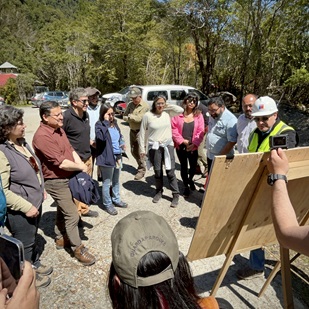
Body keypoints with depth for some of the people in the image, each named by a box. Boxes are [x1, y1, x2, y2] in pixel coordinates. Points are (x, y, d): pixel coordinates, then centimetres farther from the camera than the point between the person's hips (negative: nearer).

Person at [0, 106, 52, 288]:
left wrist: (41, 190, 15)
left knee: (33, 238, 27)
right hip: (20, 210, -8)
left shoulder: (22, 142, 1)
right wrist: (26, 207, -23)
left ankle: (35, 265, 50)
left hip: (35, 202, 8)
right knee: (25, 244, 14)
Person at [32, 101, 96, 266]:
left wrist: (80, 164, -9)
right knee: (72, 216, -2)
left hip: (67, 178, 9)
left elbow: (71, 149, 8)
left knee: (63, 211, 23)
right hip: (56, 182, -9)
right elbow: (61, 163, -28)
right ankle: (78, 249, 15)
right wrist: (81, 167, -14)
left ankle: (60, 239, 42)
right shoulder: (42, 136, -25)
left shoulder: (59, 129, 5)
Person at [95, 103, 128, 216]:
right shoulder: (99, 124, -14)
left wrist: (122, 143, 1)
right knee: (107, 182, 5)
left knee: (116, 180, 22)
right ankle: (107, 204, 21)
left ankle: (116, 199, 40)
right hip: (107, 157, -7)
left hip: (117, 156, 8)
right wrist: (106, 122, -29)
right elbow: (101, 137, -33)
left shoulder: (114, 123, 7)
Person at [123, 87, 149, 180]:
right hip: (132, 131, 7)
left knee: (139, 151, -5)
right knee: (133, 151, 15)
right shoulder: (130, 105, 7)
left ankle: (142, 170, 11)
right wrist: (134, 118, -14)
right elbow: (124, 116, 3)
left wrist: (130, 116, -8)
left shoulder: (145, 106, -13)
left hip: (140, 131, -7)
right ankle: (141, 165, 36)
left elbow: (139, 118, -21)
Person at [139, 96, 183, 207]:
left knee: (170, 172, 2)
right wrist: (142, 148, -2)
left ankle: (176, 195, 14)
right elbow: (142, 133, -2)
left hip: (168, 145, 1)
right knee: (158, 171, 12)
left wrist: (168, 106, -7)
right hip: (154, 147, -1)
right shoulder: (147, 115, -7)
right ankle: (159, 192, 33)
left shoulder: (168, 113, 0)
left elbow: (181, 110, -11)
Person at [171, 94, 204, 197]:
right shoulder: (178, 114, -4)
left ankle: (190, 179, 44)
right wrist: (182, 141, -14)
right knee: (183, 166, 10)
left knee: (193, 166, 10)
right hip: (181, 146, -1)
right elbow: (174, 129, -6)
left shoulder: (198, 115, -1)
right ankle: (186, 186, 29)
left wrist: (194, 144, -14)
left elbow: (200, 131, -5)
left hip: (193, 147, 1)